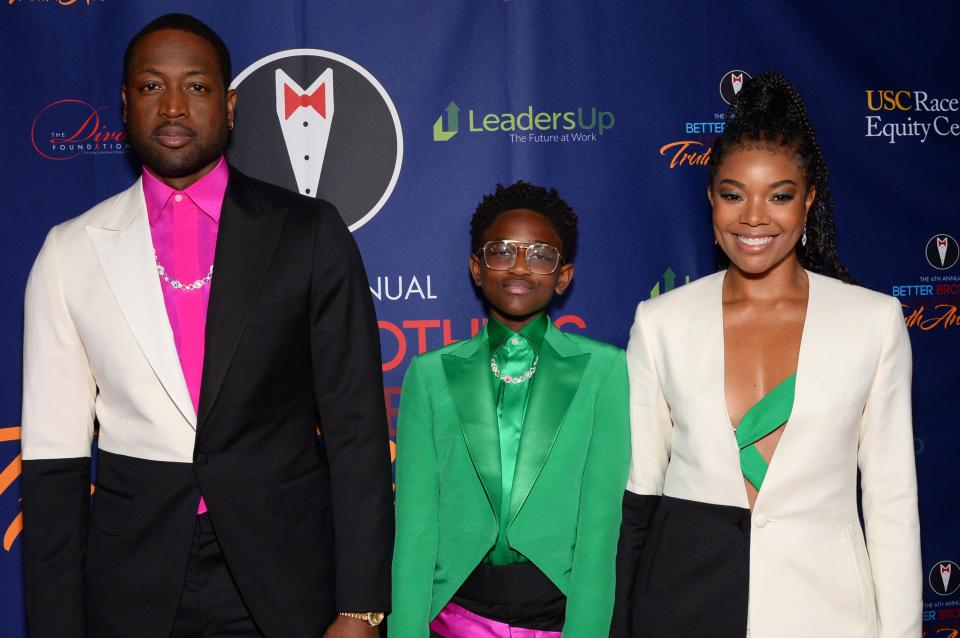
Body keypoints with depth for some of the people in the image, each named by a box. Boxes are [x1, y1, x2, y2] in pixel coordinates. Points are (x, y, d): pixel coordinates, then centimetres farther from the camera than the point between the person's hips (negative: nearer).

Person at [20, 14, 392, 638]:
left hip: (285, 576, -1)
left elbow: (356, 426, -5)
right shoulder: (70, 252, 2)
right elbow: (54, 455, 2)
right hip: (133, 582, 2)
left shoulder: (309, 230, -2)